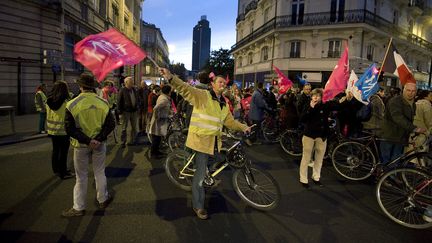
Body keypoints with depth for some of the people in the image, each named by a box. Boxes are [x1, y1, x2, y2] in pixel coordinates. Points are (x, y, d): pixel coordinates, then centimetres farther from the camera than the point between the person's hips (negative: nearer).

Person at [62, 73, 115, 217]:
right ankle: (102, 200, 32)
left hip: (81, 145, -1)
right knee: (100, 172, 18)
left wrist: (87, 140, -15)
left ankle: (79, 208, 23)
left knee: (81, 176, 12)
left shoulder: (72, 105, -13)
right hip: (99, 144, 1)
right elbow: (111, 124, -10)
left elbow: (70, 129, -15)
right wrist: (98, 139, -13)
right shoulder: (103, 103, -8)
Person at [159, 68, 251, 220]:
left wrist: (242, 127, 5)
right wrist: (170, 78, -37)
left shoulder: (224, 104, 15)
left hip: (215, 142, 7)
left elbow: (230, 121, 18)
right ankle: (198, 206, 13)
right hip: (201, 139, -7)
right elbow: (186, 89, -22)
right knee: (200, 173, -3)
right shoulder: (202, 95, -8)